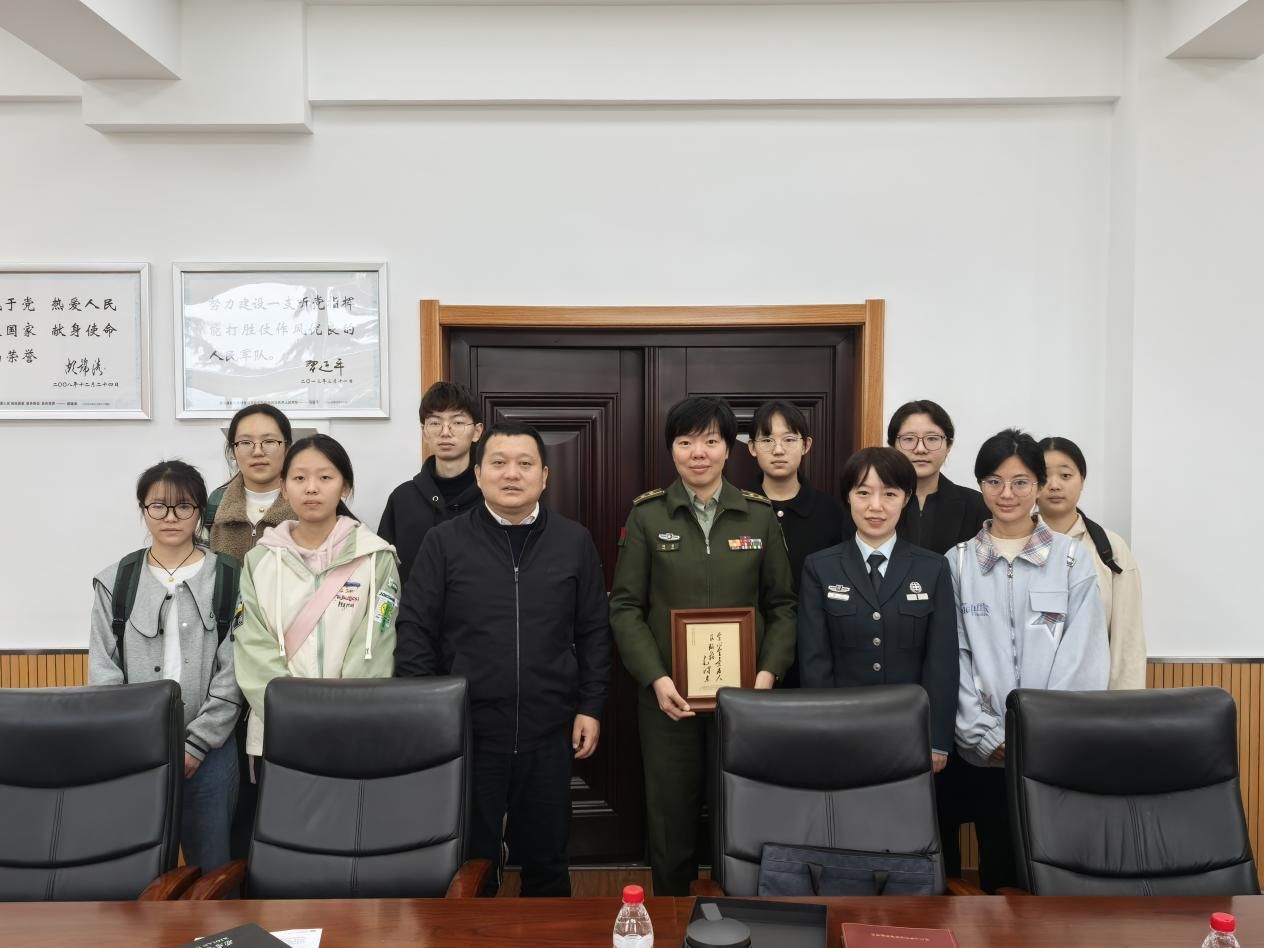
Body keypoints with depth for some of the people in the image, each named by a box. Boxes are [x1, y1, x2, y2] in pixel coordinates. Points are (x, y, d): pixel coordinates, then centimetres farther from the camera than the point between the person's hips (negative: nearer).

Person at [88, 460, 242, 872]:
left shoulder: (230, 579, -1)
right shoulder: (114, 582, 5)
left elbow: (234, 673, -5)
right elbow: (104, 673, 3)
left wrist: (197, 743, -10)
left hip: (210, 751, -1)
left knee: (210, 869, 9)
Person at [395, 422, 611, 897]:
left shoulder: (574, 541, 3)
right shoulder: (443, 542, -1)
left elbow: (594, 632, 6)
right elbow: (416, 632, -1)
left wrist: (591, 707, 2)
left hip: (549, 731, 1)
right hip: (466, 730, -1)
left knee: (547, 859, 16)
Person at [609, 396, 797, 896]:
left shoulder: (760, 514, 3)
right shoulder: (646, 515, 0)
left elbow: (782, 604, 5)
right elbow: (625, 606, -2)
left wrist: (769, 672, -8)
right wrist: (656, 677, -13)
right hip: (668, 694, -1)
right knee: (670, 814, 8)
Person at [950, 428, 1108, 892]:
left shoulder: (1073, 558, 1)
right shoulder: (958, 562, 3)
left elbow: (1083, 654, -3)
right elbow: (955, 655, 2)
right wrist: (986, 735, -6)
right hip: (985, 750, 1)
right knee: (996, 866, 10)